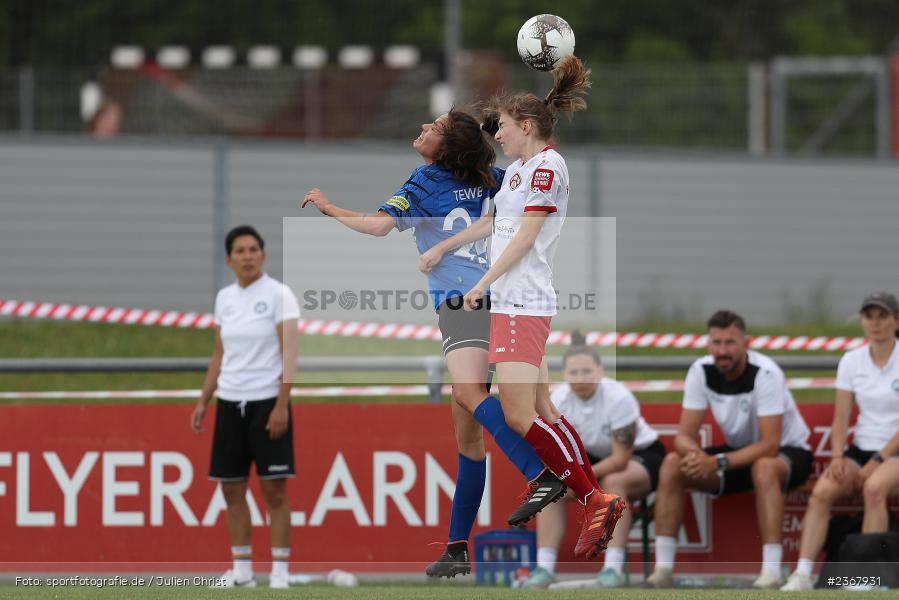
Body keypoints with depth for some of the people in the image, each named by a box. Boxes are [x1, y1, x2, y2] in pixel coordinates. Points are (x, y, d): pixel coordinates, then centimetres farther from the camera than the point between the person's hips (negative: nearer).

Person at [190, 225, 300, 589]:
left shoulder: (278, 295, -6)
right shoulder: (224, 298, 10)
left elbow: (290, 353, -11)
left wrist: (282, 405, -17)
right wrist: (203, 401, 13)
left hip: (267, 401, -6)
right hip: (230, 402, 6)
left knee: (274, 490, -5)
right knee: (232, 489, 5)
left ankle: (280, 571, -2)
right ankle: (241, 569, 11)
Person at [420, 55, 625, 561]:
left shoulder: (547, 166, -9)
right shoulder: (519, 168, 19)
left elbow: (525, 237, -15)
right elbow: (494, 223, 33)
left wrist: (483, 284, -16)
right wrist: (442, 249, 40)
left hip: (523, 304, -10)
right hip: (515, 305, 10)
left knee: (519, 415, -15)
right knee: (543, 413, 6)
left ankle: (595, 500, -14)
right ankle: (596, 500, 6)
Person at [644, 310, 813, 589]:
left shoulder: (765, 374, -27)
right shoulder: (701, 372, -11)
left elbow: (770, 446, -31)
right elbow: (685, 436, -13)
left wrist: (719, 463, -41)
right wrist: (696, 454, -38)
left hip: (787, 452, -5)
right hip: (738, 450, 5)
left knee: (763, 468, -40)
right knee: (672, 464, -15)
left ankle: (771, 574, -41)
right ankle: (663, 569, -16)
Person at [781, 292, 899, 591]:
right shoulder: (851, 361, 7)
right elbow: (841, 418, 6)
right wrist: (838, 457, -10)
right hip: (861, 449, 4)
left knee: (874, 487, -37)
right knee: (821, 491, -24)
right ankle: (803, 574, -31)